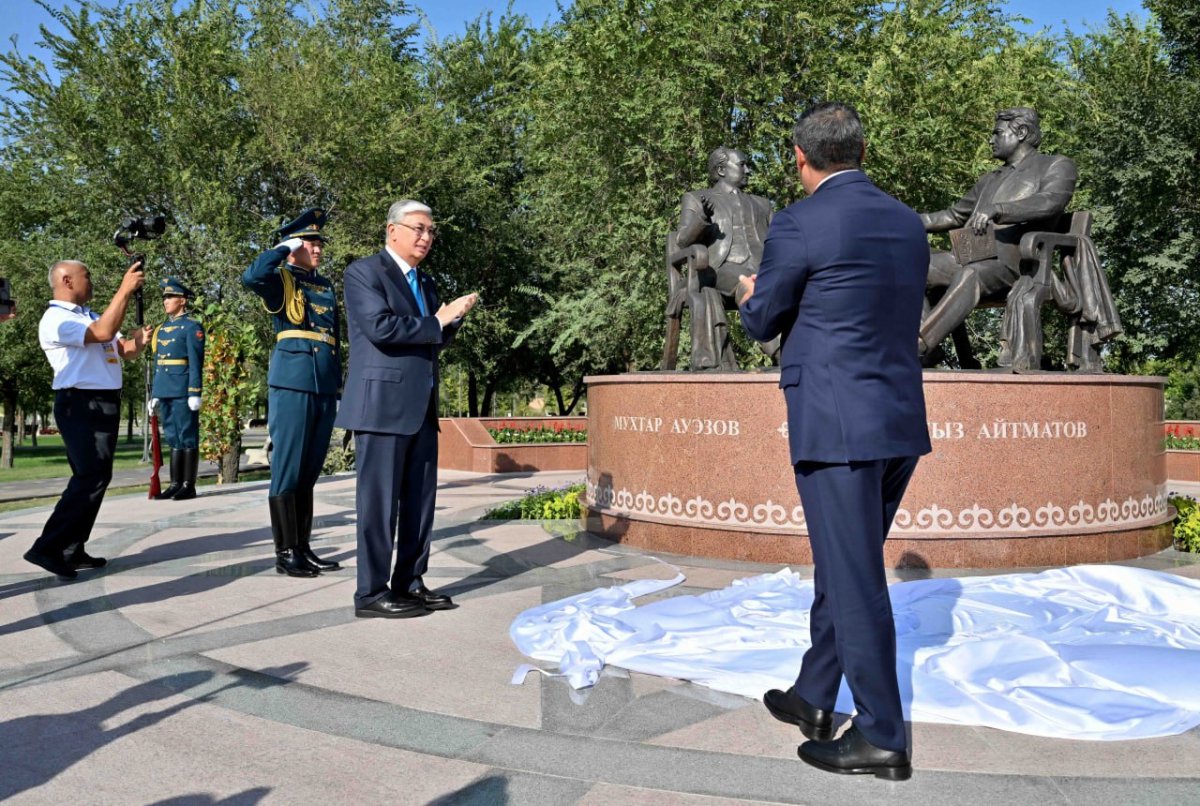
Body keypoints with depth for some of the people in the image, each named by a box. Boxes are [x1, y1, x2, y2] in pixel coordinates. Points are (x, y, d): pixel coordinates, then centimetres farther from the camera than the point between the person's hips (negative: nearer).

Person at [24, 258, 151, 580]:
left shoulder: (91, 315, 18)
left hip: (105, 404, 9)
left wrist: (139, 340, -5)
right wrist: (125, 289, -23)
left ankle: (72, 551, 15)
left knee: (92, 478, 9)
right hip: (81, 406, -9)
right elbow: (103, 333, -25)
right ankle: (48, 547, -13)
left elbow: (124, 349, 19)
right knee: (92, 477, -16)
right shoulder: (56, 319, -10)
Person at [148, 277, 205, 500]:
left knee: (187, 437, -4)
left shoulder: (192, 327, -4)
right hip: (165, 391, 7)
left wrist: (195, 393, -17)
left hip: (183, 391, -7)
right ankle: (175, 484, 14)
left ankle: (189, 486, 0)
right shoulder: (161, 329, 18)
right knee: (173, 438, 10)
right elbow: (157, 365, 20)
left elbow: (196, 363, -11)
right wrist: (154, 393, 16)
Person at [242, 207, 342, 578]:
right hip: (292, 386, -7)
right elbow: (251, 277, -23)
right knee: (287, 470, -3)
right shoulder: (281, 279, 1)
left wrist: (338, 385, 19)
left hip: (324, 388, 7)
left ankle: (304, 547, 17)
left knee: (310, 471, 10)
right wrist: (284, 248, -9)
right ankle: (285, 552, 3)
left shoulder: (326, 286, 21)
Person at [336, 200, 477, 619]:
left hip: (421, 408, 8)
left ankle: (410, 584, 19)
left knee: (420, 501, 9)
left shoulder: (425, 282, 20)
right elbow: (381, 326, -18)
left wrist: (452, 317, 1)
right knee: (380, 500, -4)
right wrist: (436, 322, -8)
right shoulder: (363, 272, -3)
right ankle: (372, 593, 4)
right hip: (382, 404, -8)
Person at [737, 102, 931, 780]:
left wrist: (752, 295, 22)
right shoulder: (908, 223, 10)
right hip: (902, 421, 8)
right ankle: (814, 699, 33)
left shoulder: (800, 224, -11)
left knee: (855, 580, 2)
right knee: (844, 567, 18)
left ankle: (884, 738, 14)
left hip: (837, 425, -8)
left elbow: (762, 323, -1)